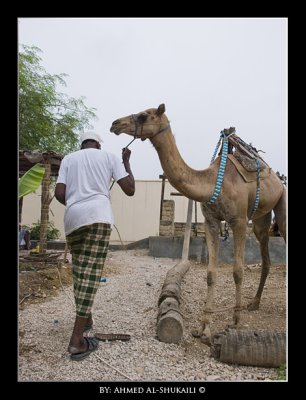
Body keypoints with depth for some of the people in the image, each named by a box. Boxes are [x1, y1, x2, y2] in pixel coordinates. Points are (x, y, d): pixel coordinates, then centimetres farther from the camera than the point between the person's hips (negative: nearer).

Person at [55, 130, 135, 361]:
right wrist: (127, 162, 22)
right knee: (91, 272, -6)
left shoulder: (69, 158, 19)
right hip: (97, 215, -3)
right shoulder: (109, 156, 13)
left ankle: (85, 318, 33)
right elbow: (130, 190, 9)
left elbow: (60, 193, 7)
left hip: (72, 218, 4)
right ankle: (77, 340, -7)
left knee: (79, 271, 16)